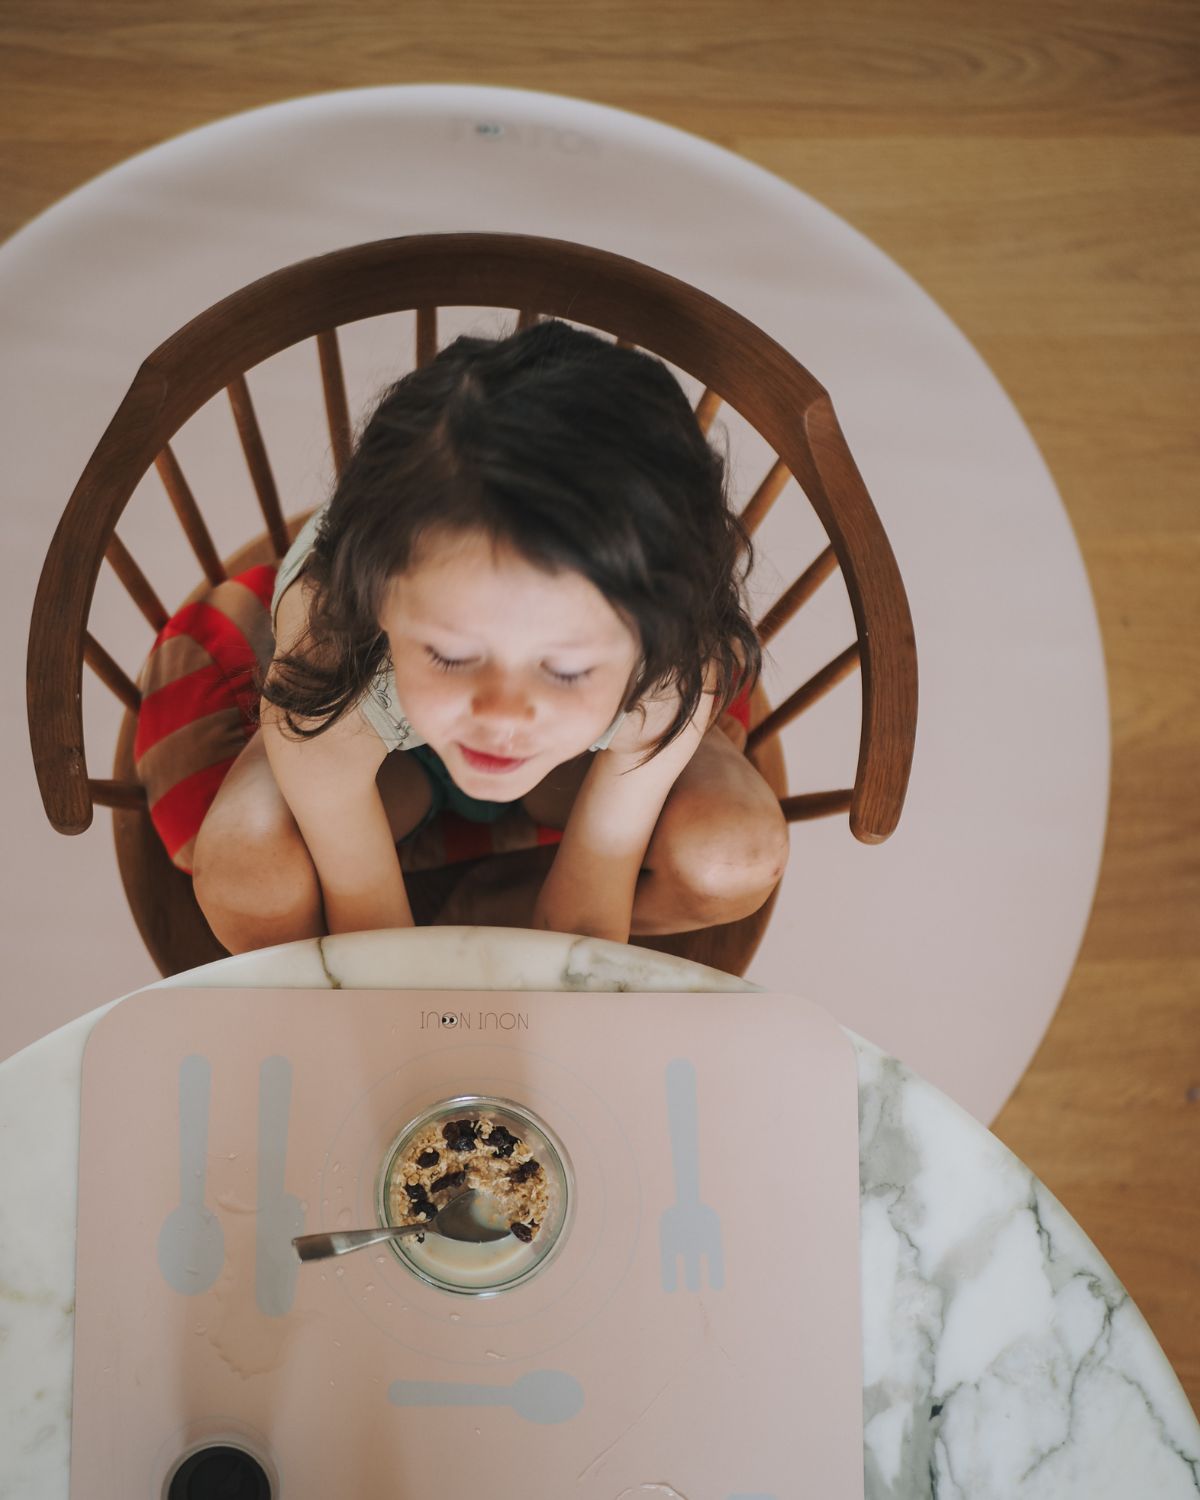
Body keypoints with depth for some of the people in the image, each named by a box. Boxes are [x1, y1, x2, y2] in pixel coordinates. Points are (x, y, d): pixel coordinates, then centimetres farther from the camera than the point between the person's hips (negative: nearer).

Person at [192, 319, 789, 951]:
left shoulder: (673, 659, -40)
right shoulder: (325, 691, -42)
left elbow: (583, 925, -27)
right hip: (394, 755, -1)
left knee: (735, 857, -24)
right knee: (244, 876, -30)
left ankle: (493, 914, 3)